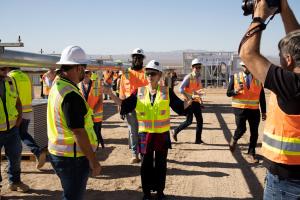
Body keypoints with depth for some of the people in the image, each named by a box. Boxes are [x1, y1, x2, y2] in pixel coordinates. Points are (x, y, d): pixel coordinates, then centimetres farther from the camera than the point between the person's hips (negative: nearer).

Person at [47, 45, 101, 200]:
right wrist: (93, 161, -18)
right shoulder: (72, 95, -24)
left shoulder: (57, 86, 6)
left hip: (58, 152, 9)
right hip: (72, 157, -9)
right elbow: (79, 132, -25)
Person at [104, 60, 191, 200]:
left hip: (162, 135, 0)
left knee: (160, 164, 12)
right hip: (145, 134, 1)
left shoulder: (167, 92, -2)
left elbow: (181, 107, 0)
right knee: (146, 164, 10)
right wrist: (110, 94, -8)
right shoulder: (139, 92, 0)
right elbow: (124, 105, 0)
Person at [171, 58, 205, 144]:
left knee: (200, 120, 4)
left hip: (196, 102, 7)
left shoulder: (199, 77, 10)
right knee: (189, 121, -7)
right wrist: (190, 97, -24)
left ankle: (198, 139, 13)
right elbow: (181, 89, -21)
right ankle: (175, 131, 14)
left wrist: (199, 97, 13)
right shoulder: (188, 77, -12)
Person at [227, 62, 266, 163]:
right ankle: (234, 140, 22)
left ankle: (251, 153, 20)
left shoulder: (258, 78, 5)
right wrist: (236, 91, -21)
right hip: (240, 108, -2)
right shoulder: (235, 77, 0)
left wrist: (263, 111, 7)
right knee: (241, 129, -13)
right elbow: (228, 93, 1)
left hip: (254, 110, 2)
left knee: (254, 132, 4)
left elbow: (262, 96, 8)